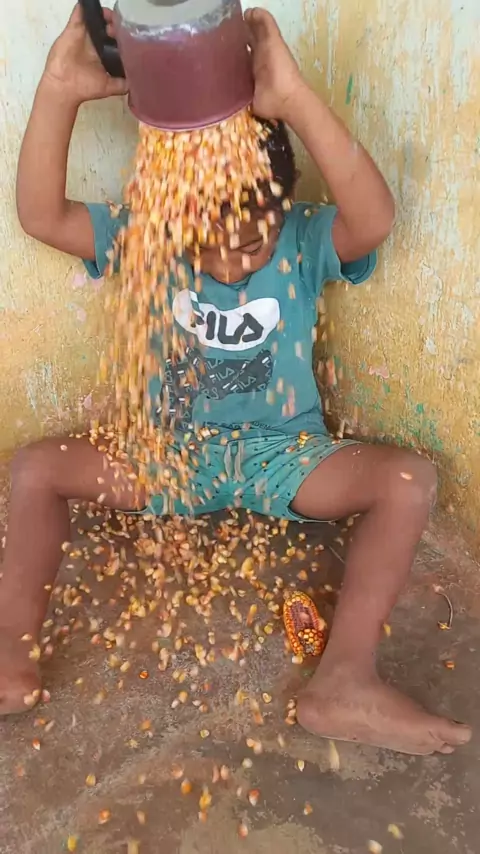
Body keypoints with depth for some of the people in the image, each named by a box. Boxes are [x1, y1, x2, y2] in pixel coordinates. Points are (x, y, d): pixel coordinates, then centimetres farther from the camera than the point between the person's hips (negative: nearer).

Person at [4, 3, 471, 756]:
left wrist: (295, 98, -45)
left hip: (283, 453, -1)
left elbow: (376, 220, -37)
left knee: (410, 479, -26)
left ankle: (344, 683, -23)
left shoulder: (304, 241, -15)